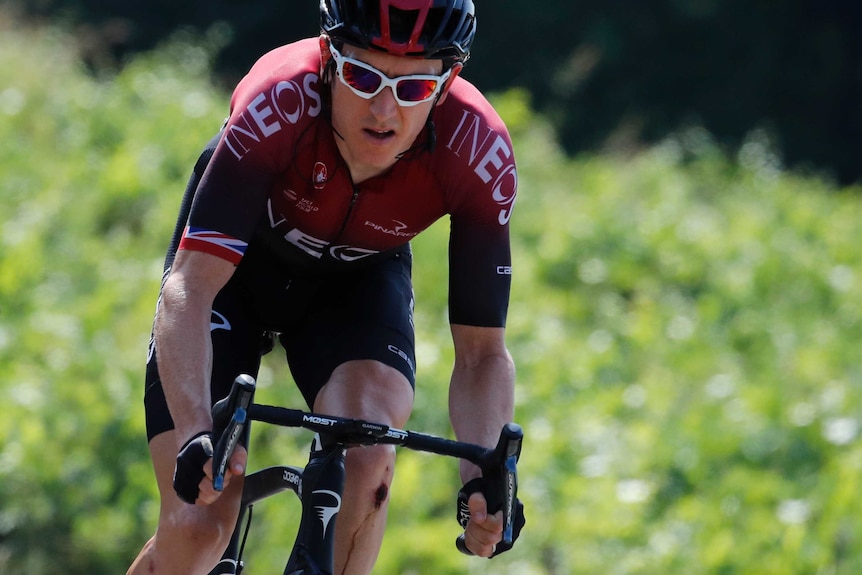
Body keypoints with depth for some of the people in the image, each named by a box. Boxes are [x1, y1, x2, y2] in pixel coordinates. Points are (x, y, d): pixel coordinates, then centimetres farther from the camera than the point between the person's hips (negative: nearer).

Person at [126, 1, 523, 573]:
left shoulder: (482, 155, -31)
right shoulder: (278, 104, -38)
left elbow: (482, 351, -24)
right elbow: (189, 290, -41)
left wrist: (484, 479, -41)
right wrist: (196, 437, -56)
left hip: (360, 277, 2)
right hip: (235, 267, -1)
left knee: (366, 465, -29)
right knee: (198, 528, -13)